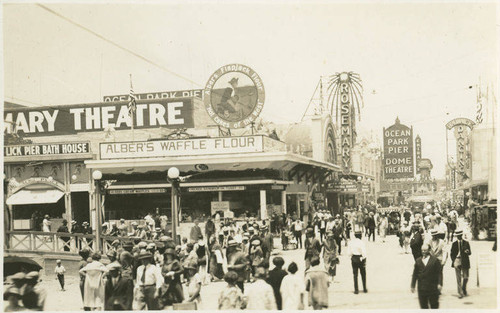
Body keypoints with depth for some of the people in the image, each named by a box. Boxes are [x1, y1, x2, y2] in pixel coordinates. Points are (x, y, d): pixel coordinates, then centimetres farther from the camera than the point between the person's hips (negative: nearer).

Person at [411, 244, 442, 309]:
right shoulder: (418, 261, 8)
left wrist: (439, 284, -12)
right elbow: (415, 274, 9)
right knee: (423, 306, 6)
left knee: (434, 305, 5)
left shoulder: (435, 260, -1)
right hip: (421, 288, 3)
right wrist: (413, 286, 6)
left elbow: (439, 273, -3)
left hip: (433, 288, -2)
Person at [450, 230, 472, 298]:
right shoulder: (454, 244, 6)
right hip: (457, 261, 0)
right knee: (458, 279, -3)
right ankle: (460, 293, 0)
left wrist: (467, 251, -19)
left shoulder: (466, 243, 6)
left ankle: (464, 288, 30)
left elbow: (469, 253, 5)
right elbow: (451, 253, 9)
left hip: (465, 262, 0)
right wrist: (453, 261, -5)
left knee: (465, 277, 2)